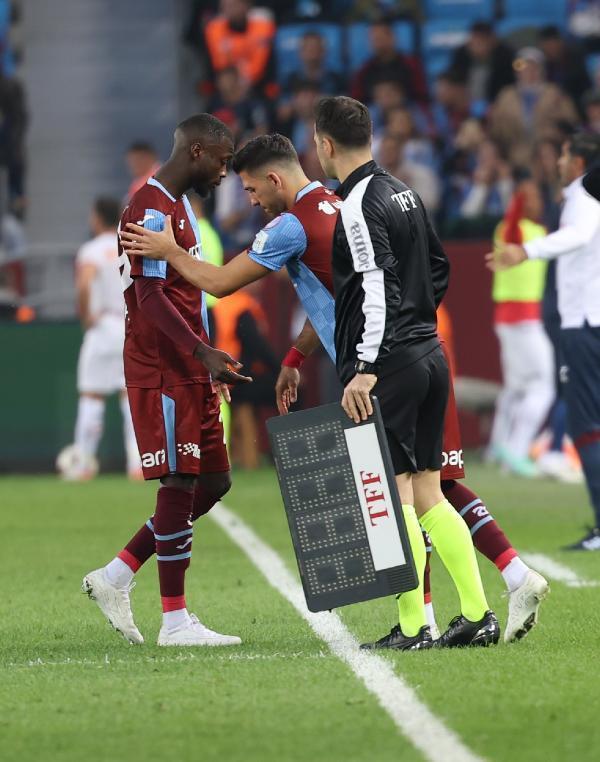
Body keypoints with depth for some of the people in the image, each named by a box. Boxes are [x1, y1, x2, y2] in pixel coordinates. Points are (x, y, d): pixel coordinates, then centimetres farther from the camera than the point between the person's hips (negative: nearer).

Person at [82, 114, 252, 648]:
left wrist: (208, 362, 23)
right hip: (161, 371, -10)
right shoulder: (152, 209, -13)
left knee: (213, 483, 10)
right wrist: (203, 351, -27)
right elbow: (149, 296, -21)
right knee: (181, 484, -7)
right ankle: (175, 621, -2)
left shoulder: (179, 206, 19)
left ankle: (115, 578, 15)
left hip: (189, 371, 10)